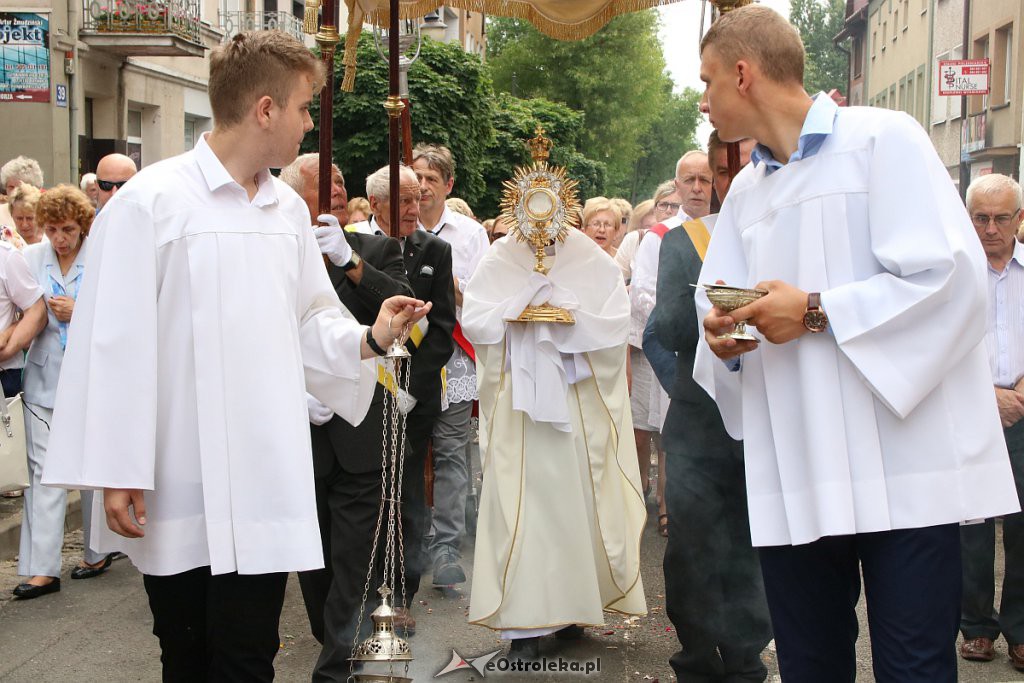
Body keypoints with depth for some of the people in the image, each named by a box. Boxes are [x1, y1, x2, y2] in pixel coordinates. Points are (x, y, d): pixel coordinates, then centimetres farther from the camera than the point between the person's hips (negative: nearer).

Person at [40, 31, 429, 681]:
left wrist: (368, 338, -4)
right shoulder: (152, 201, -9)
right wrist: (116, 474, -12)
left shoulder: (290, 209, 10)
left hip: (266, 481, 4)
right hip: (177, 488, -4)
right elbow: (117, 343, -10)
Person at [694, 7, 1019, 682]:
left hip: (904, 471, -6)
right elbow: (721, 311, 19)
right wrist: (725, 339, -4)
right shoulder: (746, 190, 20)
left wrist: (818, 313, -13)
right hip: (793, 476, 6)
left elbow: (951, 274, -13)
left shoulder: (884, 139, -2)